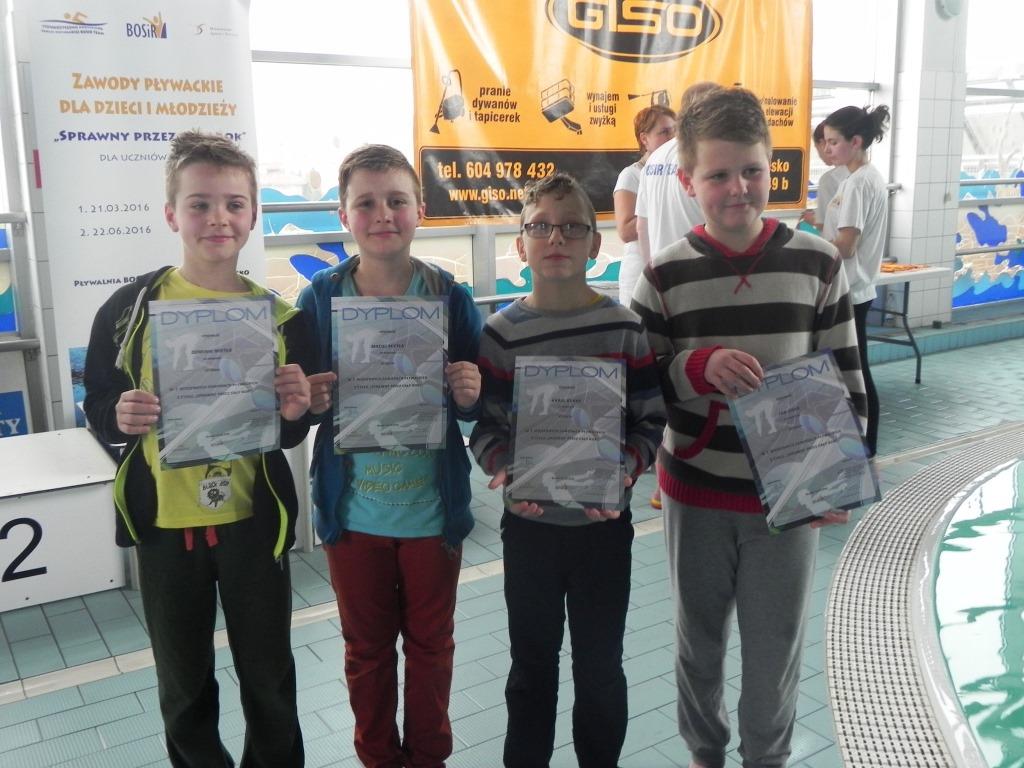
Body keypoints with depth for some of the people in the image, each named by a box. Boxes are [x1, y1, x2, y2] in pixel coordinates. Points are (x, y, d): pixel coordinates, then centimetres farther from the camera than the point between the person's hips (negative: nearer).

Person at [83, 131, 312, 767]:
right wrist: (121, 417, -19)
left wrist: (296, 413, -17)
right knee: (184, 687, 17)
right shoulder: (131, 307, -5)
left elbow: (292, 435, 5)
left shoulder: (280, 316, -3)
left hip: (253, 521, 0)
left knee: (269, 678, 14)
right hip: (164, 522, 0)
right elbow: (98, 408, 3)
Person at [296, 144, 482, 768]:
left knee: (431, 643, 18)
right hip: (353, 509, 1)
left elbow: (480, 405, -1)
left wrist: (470, 396, -22)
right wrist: (311, 403, -22)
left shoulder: (451, 297, -7)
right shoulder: (319, 299, -7)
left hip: (434, 507, 0)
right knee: (367, 647, 18)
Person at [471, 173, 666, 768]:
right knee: (533, 662, 17)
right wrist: (503, 469, -21)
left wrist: (628, 468, -20)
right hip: (529, 522, 0)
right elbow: (485, 424, -3)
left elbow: (651, 417, -3)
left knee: (601, 663, 15)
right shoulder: (502, 333, -5)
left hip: (604, 522, 0)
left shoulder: (623, 326, -6)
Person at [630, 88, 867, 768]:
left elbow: (847, 379, 1)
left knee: (776, 647, 12)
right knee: (699, 637, 18)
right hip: (695, 492, 1)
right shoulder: (666, 276, -6)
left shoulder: (818, 263, -5)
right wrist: (699, 367, -23)